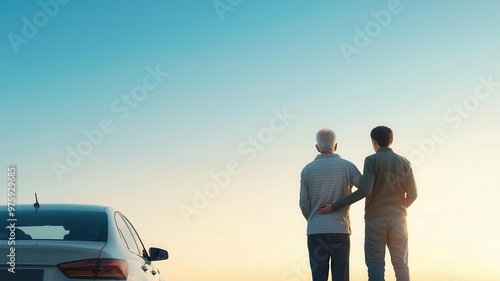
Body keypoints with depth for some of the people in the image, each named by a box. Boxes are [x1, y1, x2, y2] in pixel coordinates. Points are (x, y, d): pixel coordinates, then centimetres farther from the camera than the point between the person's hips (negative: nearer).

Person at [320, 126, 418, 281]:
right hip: (398, 219, 3)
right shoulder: (404, 162, 9)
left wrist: (335, 206, -12)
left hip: (375, 219, -3)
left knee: (375, 266, -2)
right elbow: (412, 194, 6)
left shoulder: (371, 160, -3)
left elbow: (364, 190, -15)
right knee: (401, 265, 6)